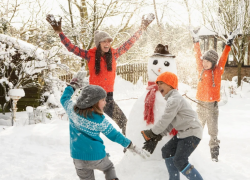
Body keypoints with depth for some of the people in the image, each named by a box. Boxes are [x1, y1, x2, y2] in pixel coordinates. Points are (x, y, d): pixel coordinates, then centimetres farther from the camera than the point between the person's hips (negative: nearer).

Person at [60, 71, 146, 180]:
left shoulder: (72, 110, -8)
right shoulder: (100, 120, -16)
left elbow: (64, 99, 13)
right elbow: (114, 135, -7)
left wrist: (73, 85, 23)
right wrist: (130, 146, 3)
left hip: (78, 158, 3)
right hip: (96, 157, -2)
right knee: (109, 167, 28)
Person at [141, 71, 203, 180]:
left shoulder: (174, 99, -17)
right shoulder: (172, 99, 17)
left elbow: (165, 120, -19)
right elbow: (169, 123, 12)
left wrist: (152, 133, -7)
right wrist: (157, 138, 4)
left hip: (192, 132, -11)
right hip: (183, 133, 11)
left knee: (180, 161, -16)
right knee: (167, 151, 15)